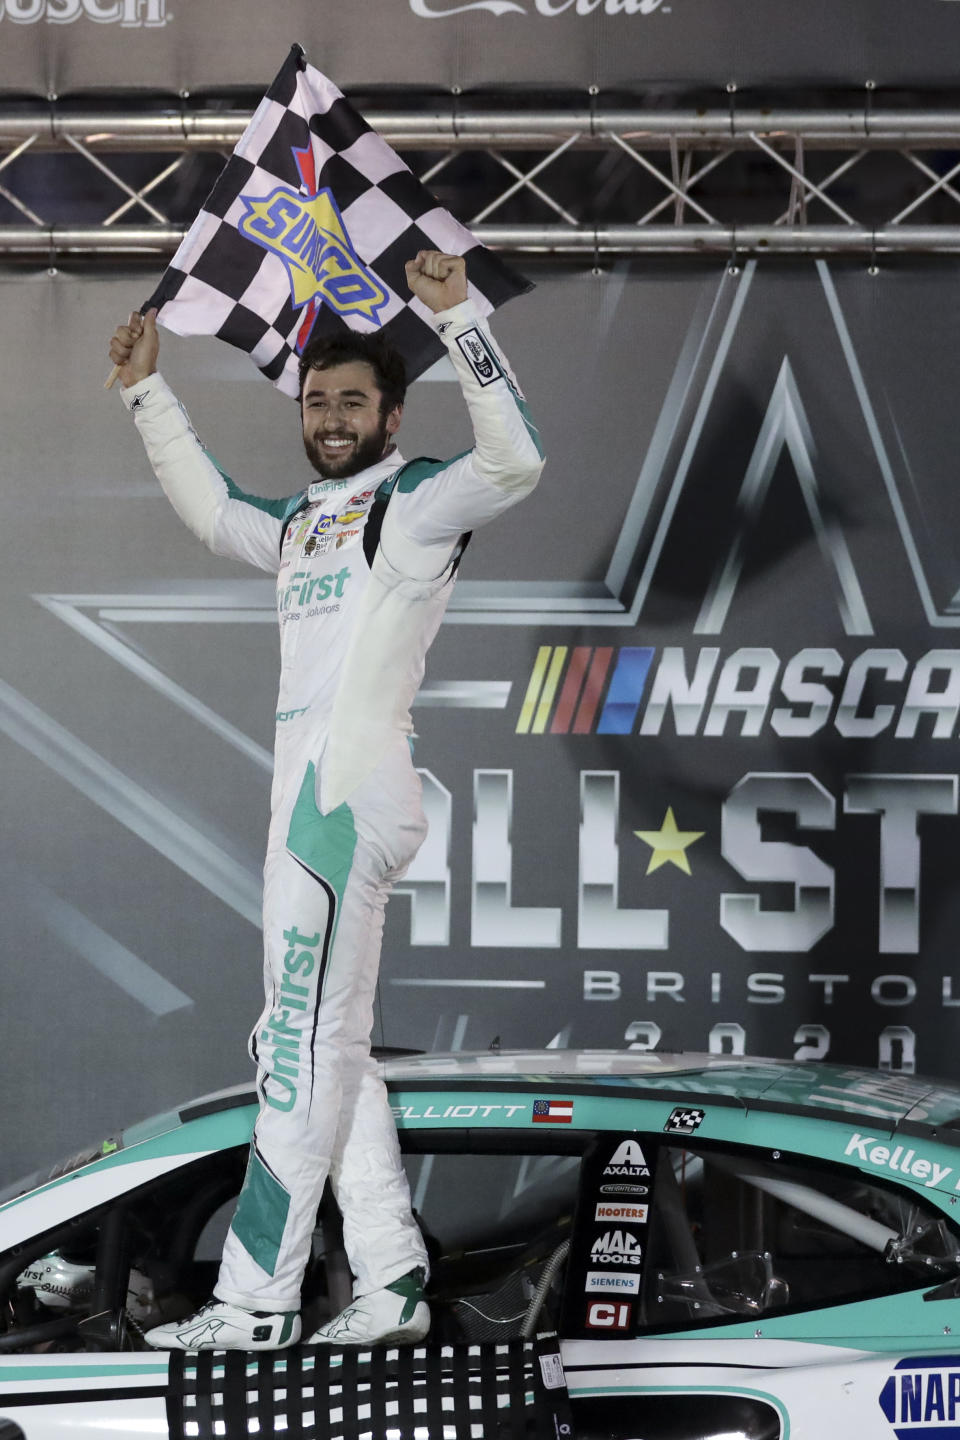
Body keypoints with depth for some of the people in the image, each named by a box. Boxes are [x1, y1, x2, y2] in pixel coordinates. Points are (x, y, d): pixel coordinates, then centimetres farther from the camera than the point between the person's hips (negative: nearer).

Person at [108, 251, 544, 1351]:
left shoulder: (418, 500, -1)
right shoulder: (303, 521, 23)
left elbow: (515, 460, -21)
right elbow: (211, 509, 41)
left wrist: (456, 317, -25)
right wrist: (148, 391, 37)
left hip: (353, 793, -10)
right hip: (306, 796, 10)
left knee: (307, 1045, -12)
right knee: (324, 1049, 9)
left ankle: (257, 1299, -13)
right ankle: (393, 1284, 11)